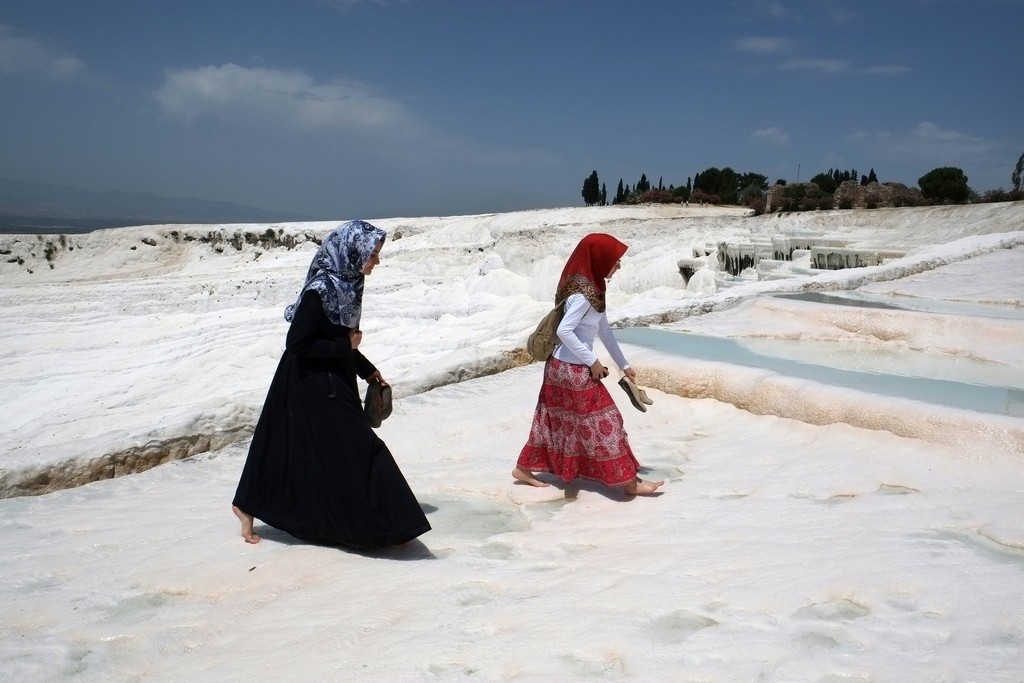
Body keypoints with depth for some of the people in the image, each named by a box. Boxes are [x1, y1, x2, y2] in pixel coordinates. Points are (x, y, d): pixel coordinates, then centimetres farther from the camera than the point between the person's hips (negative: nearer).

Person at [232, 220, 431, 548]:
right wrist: (346, 345, -17)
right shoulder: (321, 290, -24)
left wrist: (368, 370, 12)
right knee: (355, 449, -3)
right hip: (313, 387, -9)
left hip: (332, 383, 9)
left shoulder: (346, 283, 4)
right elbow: (297, 343, -23)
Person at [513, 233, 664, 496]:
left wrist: (624, 365, 20)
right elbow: (564, 331, -27)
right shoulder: (583, 293, -22)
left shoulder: (592, 287, 8)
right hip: (573, 369, -9)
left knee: (557, 419, 18)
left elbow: (604, 330, 15)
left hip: (561, 366, 9)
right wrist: (592, 361, -19)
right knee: (603, 422, 0)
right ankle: (628, 482, 10)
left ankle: (524, 468, 29)